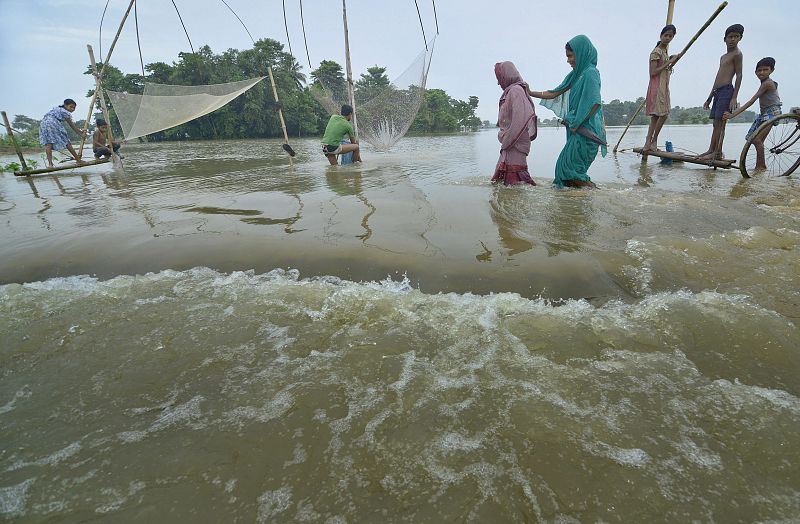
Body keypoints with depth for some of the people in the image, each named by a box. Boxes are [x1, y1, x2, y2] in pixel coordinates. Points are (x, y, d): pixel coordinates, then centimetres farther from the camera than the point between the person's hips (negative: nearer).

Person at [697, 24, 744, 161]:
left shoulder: (737, 54, -2)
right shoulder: (723, 57, 23)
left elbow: (739, 75, -9)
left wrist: (734, 98, -17)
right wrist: (709, 98, 22)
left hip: (727, 90, -8)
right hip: (717, 91, 8)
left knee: (719, 122, -14)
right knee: (716, 123, 6)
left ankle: (718, 152, -15)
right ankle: (711, 150, 7)